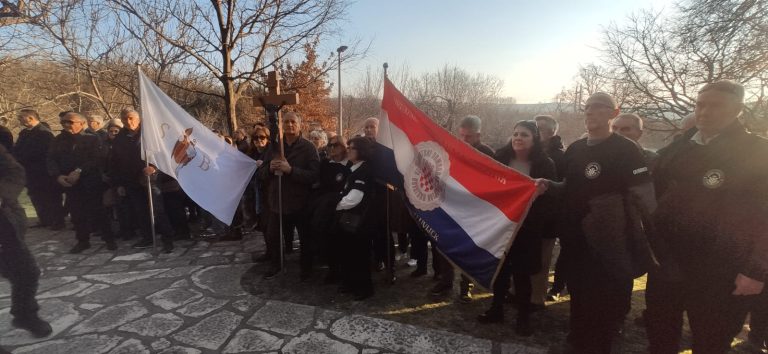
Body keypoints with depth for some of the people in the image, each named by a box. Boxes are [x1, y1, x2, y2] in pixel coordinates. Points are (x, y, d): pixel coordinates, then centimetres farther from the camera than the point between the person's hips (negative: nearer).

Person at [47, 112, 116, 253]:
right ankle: (82, 240, 20)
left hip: (91, 182, -4)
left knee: (97, 212, -3)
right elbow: (51, 160, 8)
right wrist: (58, 175, -9)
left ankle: (109, 239, 8)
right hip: (69, 183, 4)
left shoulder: (92, 139, -1)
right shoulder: (58, 140, 13)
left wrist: (79, 171, -21)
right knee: (77, 214, 8)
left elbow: (97, 159, -12)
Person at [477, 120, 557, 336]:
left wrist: (541, 224, -17)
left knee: (522, 272, 7)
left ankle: (523, 316, 24)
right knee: (500, 268, 13)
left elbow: (549, 197, -6)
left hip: (527, 228, -2)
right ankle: (496, 309, 30)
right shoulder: (501, 158, 1)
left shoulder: (544, 165, -5)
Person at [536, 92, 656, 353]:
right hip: (576, 239, 5)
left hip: (611, 243, -5)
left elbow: (646, 197, -14)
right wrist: (548, 185, -1)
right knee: (579, 295, 18)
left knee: (607, 301, 6)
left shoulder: (625, 150, -9)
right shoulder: (575, 150, 8)